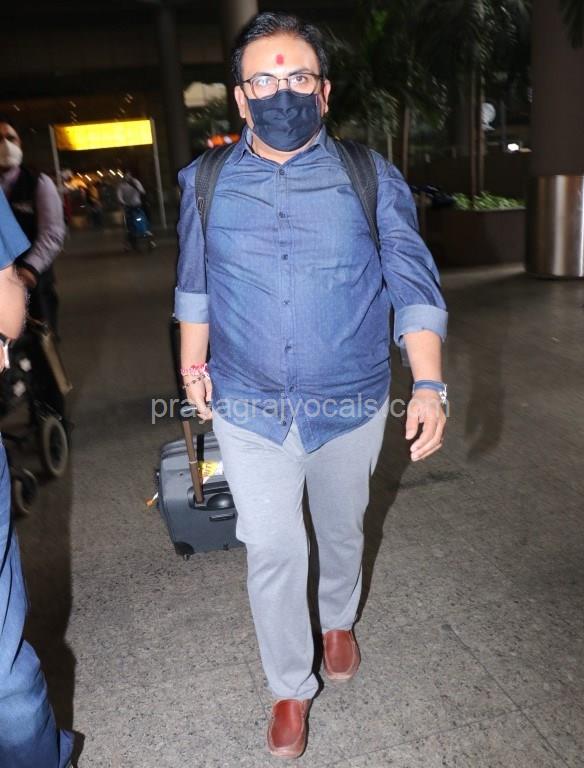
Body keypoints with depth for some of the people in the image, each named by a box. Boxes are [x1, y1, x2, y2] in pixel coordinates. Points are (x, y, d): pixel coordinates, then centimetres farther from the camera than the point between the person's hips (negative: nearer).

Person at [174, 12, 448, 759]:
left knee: (341, 531, 21)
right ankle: (290, 688, 29)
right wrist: (193, 363, 6)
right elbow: (194, 282, 11)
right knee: (271, 551, 3)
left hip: (350, 408, 0)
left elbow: (413, 284, -7)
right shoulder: (207, 182, -1)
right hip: (249, 411, 0)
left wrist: (429, 382, -18)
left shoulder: (371, 178, -6)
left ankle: (339, 620, 53)